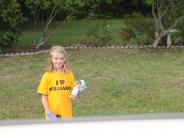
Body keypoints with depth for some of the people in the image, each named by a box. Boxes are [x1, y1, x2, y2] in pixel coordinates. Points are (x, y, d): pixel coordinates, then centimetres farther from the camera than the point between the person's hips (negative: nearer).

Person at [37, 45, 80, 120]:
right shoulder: (47, 76, -3)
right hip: (52, 115, -2)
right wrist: (48, 112, -11)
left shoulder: (69, 74, 3)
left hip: (66, 114, 2)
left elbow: (73, 97, 7)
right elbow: (44, 96, -2)